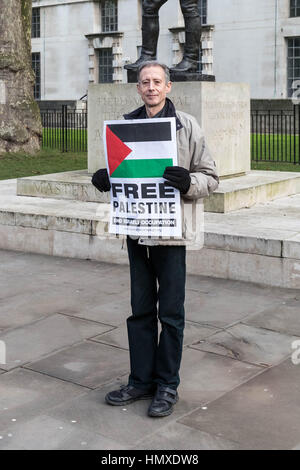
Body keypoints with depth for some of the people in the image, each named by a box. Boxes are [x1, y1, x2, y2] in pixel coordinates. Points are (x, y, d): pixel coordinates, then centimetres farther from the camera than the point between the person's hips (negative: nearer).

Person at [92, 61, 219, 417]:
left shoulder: (186, 126, -4)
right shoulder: (126, 124, 9)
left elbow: (209, 177, -3)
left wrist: (188, 183, -23)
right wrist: (103, 180, -4)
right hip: (136, 228, 4)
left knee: (171, 313, 4)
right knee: (141, 309, 13)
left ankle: (167, 385, 17)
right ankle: (141, 380, 25)